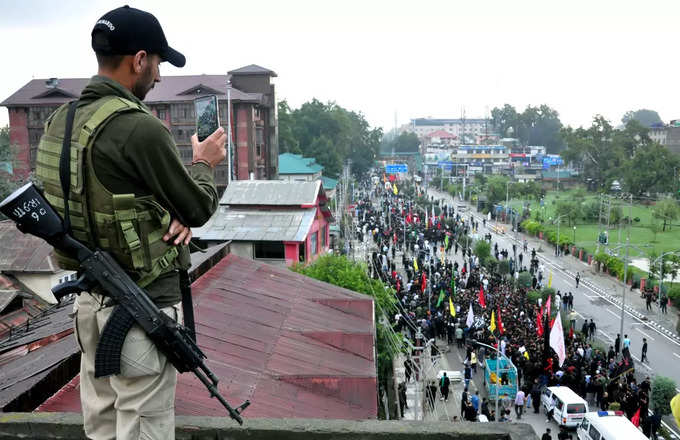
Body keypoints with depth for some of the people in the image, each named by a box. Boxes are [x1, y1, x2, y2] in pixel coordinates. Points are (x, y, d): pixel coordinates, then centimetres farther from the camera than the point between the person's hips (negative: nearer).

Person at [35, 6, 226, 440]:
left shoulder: (62, 120, 5)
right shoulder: (138, 127, -21)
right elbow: (199, 207, -11)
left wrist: (172, 214, -6)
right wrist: (205, 164, 8)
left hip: (91, 298, 8)